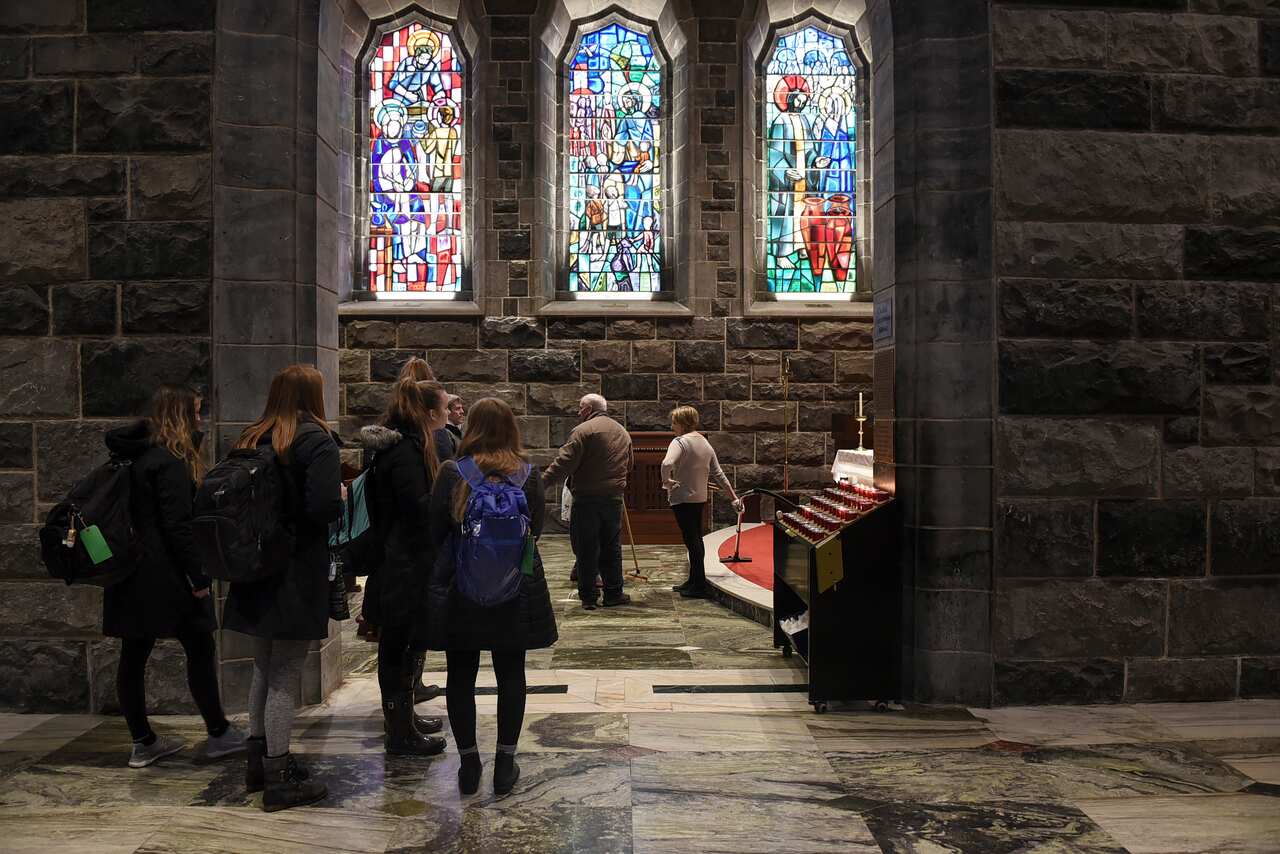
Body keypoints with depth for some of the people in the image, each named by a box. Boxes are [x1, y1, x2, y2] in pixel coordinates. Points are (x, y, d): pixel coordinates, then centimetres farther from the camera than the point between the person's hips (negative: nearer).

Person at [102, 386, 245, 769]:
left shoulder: (138, 456, 13)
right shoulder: (169, 462, -14)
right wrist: (198, 577, -15)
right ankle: (218, 734, 10)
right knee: (200, 649, 1)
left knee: (134, 655, 9)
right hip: (164, 576, -9)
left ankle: (143, 742, 18)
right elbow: (178, 526, -18)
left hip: (132, 576, 9)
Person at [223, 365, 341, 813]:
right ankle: (279, 779, 8)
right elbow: (325, 508, -23)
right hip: (297, 577, -7)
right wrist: (341, 499, -2)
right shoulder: (317, 442, -13)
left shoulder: (250, 440, 7)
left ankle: (259, 759, 29)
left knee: (264, 669, 19)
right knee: (284, 678, 0)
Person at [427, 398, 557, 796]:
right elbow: (535, 530, 3)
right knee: (510, 675, 10)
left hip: (459, 586, -1)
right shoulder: (528, 475, -4)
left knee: (461, 675, 10)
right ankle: (505, 763, 16)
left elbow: (436, 532, -2)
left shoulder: (452, 473, -7)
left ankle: (468, 763, 17)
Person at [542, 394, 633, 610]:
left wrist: (543, 482, -17)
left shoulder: (584, 430, -10)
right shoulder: (623, 432, 15)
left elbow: (564, 463, -18)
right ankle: (613, 593, 19)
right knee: (611, 548, 15)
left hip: (586, 498, -6)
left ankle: (588, 597, 6)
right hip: (614, 499, 6)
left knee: (586, 549, 2)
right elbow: (628, 466, 21)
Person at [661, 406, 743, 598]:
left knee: (691, 540, -5)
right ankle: (693, 581, 25)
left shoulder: (680, 442, -13)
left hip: (682, 498, -8)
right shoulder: (705, 443, 12)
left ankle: (699, 586, -1)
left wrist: (666, 481, -16)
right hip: (700, 498, 8)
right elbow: (719, 474, 12)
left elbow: (667, 463, -33)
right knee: (696, 539, 15)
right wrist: (734, 497, 15)